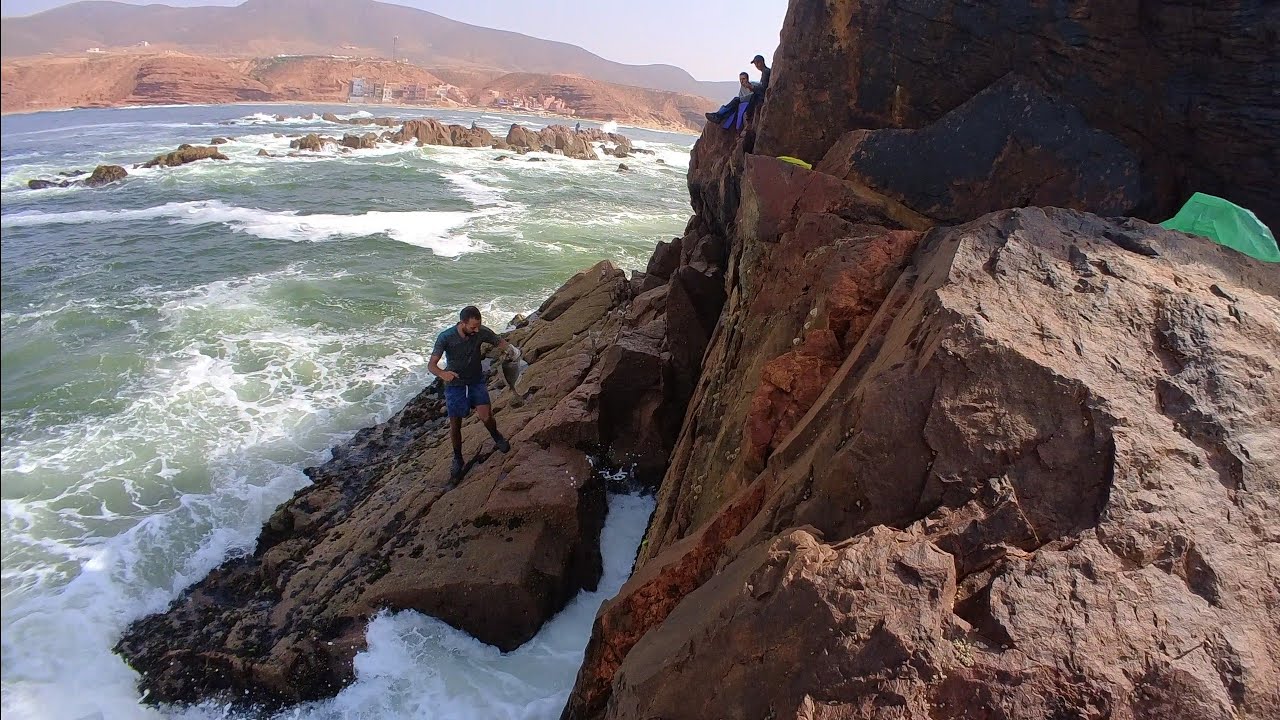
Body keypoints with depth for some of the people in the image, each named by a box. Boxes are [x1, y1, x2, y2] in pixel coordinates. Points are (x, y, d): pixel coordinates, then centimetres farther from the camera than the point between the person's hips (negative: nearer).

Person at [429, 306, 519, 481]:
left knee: (485, 416, -18)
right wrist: (442, 374, -48)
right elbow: (431, 365, -24)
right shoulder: (445, 338, -24)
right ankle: (457, 459, 30)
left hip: (476, 381, 1)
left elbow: (499, 342, -1)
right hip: (455, 384, -1)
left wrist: (510, 348, -25)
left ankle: (496, 437, 16)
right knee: (455, 425, 5)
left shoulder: (481, 332, -17)